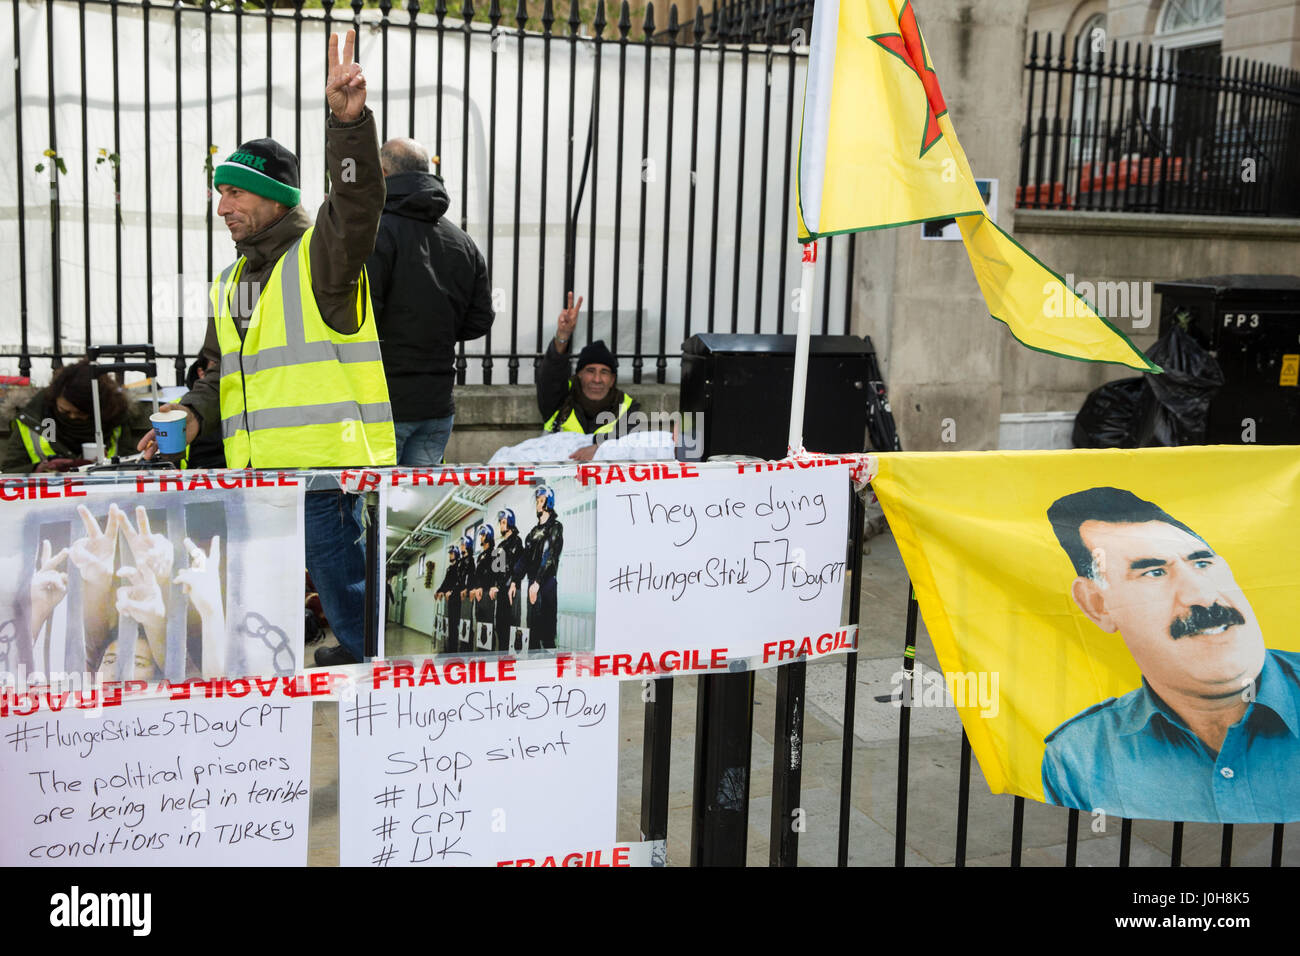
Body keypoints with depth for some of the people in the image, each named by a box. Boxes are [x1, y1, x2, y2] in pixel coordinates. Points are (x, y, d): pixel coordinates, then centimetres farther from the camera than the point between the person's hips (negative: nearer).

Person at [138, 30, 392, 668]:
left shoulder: (321, 254, -3)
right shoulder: (230, 283, 21)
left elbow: (358, 200, -23)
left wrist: (349, 121, -38)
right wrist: (195, 415, 6)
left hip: (326, 468, -8)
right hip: (255, 471, 9)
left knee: (346, 592, -5)